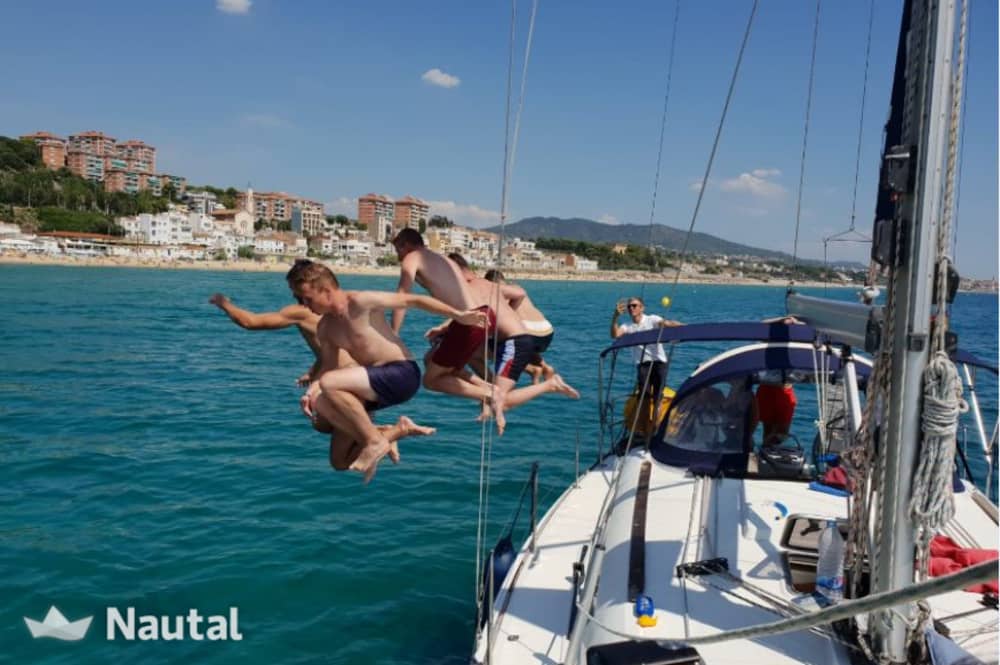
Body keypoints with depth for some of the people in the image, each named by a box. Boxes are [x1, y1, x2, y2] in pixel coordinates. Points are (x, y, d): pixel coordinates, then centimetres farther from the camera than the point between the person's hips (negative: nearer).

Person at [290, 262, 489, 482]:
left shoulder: (360, 302, -13)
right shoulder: (325, 328, 9)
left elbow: (413, 300, -11)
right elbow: (328, 368, 13)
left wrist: (458, 316, -15)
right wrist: (311, 391, -9)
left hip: (403, 374, -8)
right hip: (377, 382, 8)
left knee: (329, 384, -27)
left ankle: (375, 441, -14)